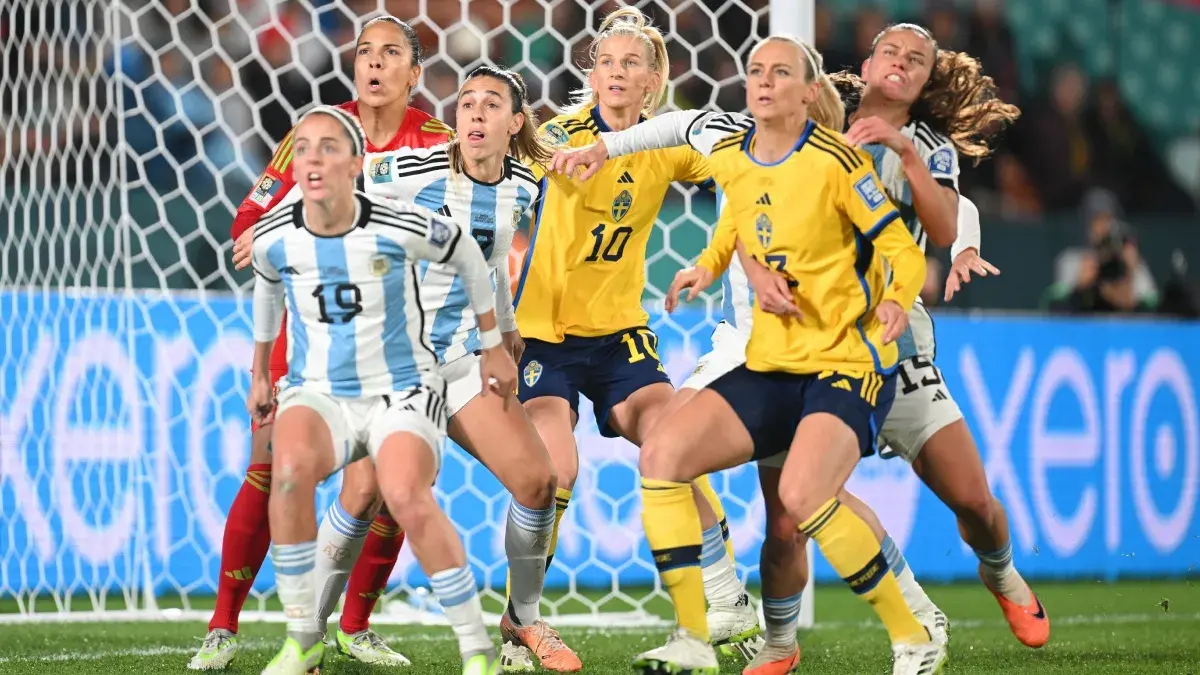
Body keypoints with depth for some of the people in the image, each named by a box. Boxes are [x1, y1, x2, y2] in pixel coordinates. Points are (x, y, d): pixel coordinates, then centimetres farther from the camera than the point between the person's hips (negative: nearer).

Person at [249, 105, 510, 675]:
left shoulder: (400, 227, -16)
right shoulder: (273, 237, -7)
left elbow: (467, 256, 5)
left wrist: (493, 346, 14)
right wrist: (259, 374, 27)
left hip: (402, 390, -2)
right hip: (318, 393, 2)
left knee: (406, 497, -33)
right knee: (290, 469, -33)